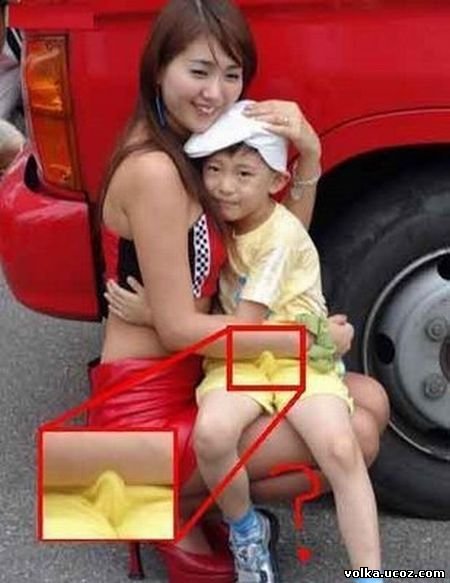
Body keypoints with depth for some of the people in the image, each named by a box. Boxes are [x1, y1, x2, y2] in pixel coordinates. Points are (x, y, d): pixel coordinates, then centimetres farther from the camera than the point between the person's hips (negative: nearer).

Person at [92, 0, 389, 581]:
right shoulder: (153, 170, -21)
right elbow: (178, 327, -21)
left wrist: (309, 153, -7)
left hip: (193, 377, 9)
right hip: (146, 407, -9)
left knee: (370, 402, 6)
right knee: (355, 437, -14)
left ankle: (201, 491, 6)